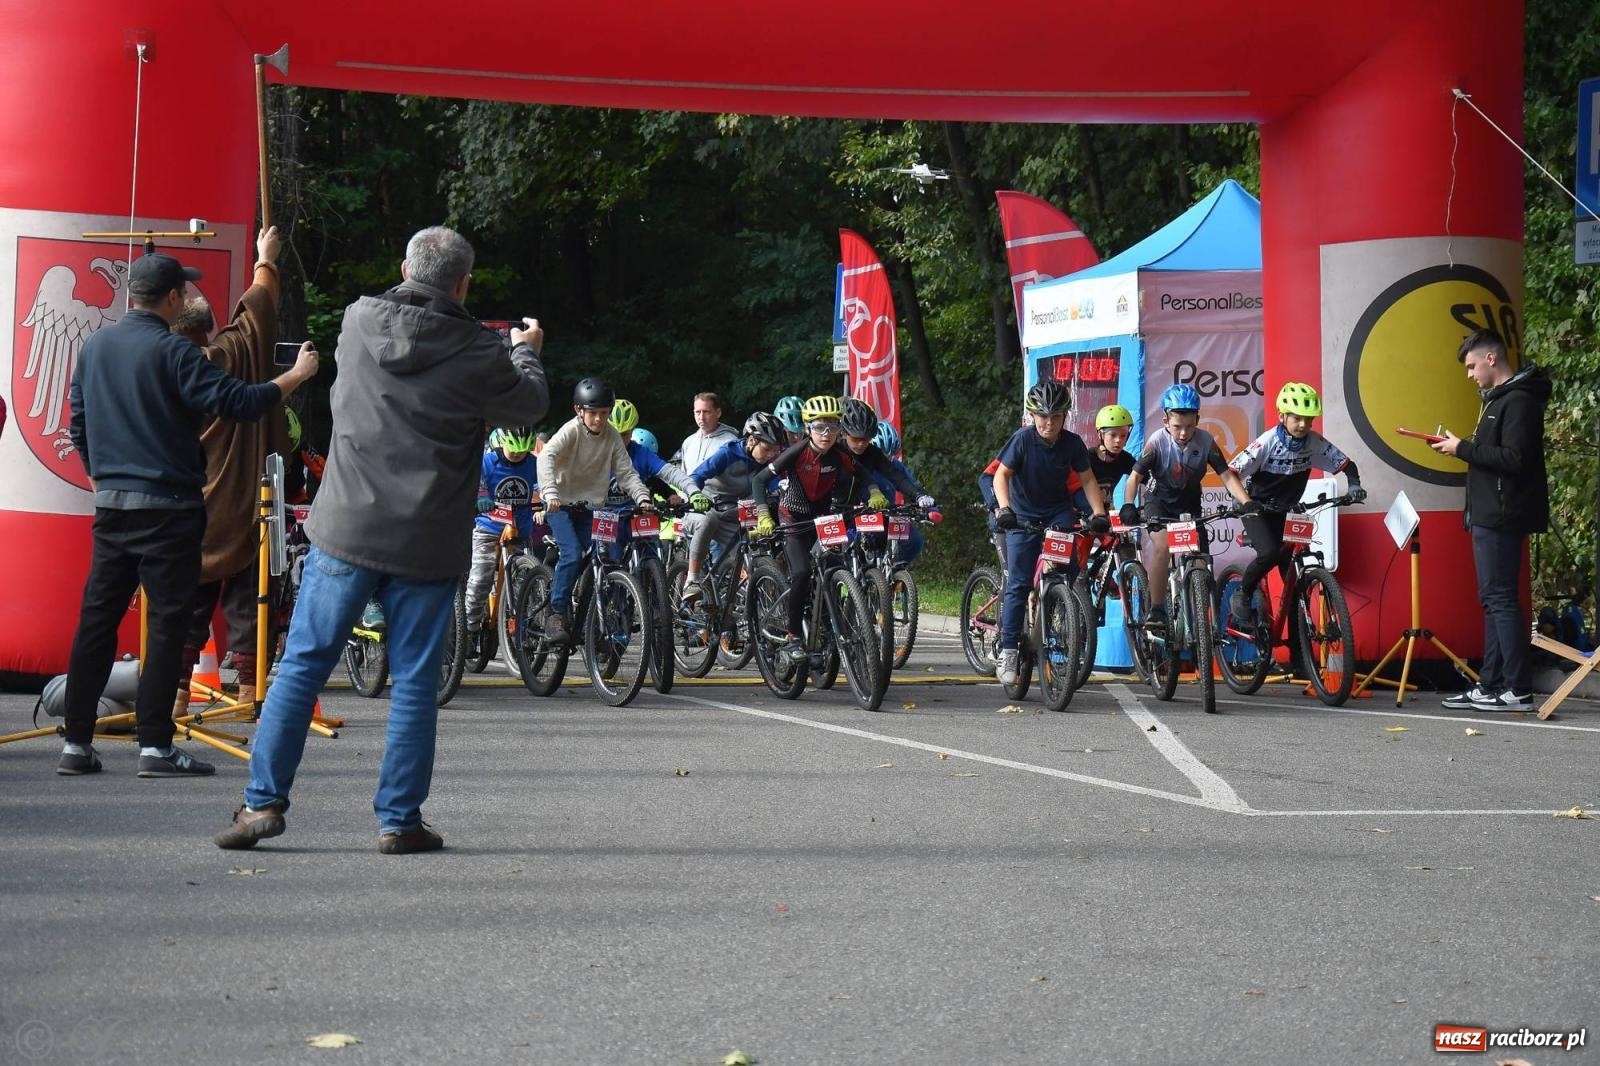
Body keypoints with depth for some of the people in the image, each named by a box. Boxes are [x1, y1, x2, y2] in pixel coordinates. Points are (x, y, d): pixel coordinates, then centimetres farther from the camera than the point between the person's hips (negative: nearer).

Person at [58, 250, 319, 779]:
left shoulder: (95, 346, 9)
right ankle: (156, 746, -2)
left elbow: (79, 425, 16)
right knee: (167, 622, -1)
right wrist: (295, 376, -4)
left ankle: (76, 743, 9)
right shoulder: (172, 352, -13)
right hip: (167, 507, -6)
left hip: (110, 505, 7)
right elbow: (237, 402, -17)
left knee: (97, 618, 9)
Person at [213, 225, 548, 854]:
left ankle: (263, 801, 7)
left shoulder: (358, 321, 2)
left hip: (346, 530, 2)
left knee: (302, 664, 8)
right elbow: (531, 406, 8)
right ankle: (400, 820, 9)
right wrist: (526, 352, 28)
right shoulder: (478, 354, -9)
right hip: (428, 544, -2)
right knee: (414, 680, 5)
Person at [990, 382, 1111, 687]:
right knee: (1018, 584, -6)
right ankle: (1008, 651, -2)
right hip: (1023, 516, -2)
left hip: (1058, 512, 2)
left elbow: (1087, 480, -3)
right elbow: (1001, 475, -17)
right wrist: (1004, 507, -33)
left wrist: (1098, 513, -16)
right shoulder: (1023, 439, -17)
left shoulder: (1072, 443, -11)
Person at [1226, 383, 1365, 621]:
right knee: (1270, 553, -27)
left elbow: (1346, 464, -6)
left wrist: (1354, 485, -26)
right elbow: (1232, 473, -25)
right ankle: (1241, 594, -3)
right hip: (1255, 507, -5)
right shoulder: (1268, 442, -24)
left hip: (1280, 511, 5)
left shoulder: (1315, 443, -13)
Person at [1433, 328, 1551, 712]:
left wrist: (1463, 449, -16)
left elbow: (1514, 458, -23)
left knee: (1501, 598, -10)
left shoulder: (1519, 400, -14)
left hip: (1502, 518, -11)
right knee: (1493, 600, 11)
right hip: (1489, 517, 11)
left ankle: (1519, 691, -9)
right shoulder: (1498, 398, 18)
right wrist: (1461, 448, 6)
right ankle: (1491, 685, 16)